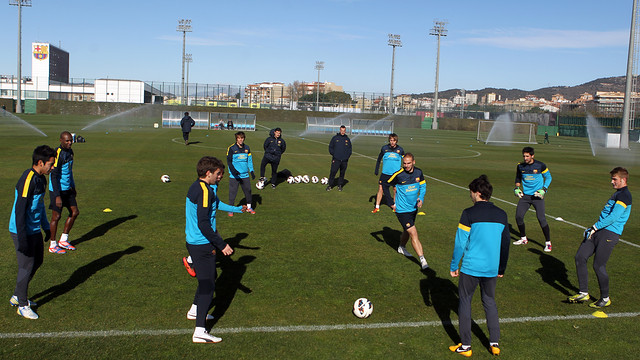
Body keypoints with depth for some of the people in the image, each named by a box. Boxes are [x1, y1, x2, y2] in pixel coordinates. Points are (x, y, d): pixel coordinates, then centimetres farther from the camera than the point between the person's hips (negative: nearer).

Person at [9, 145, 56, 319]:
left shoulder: (41, 179, 8)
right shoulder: (27, 180, -22)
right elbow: (20, 210, -24)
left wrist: (46, 227, 24)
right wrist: (22, 239, -24)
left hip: (35, 231, 9)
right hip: (24, 232, -9)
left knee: (37, 261, 18)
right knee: (26, 267, 0)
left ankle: (17, 296, 34)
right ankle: (22, 305, 16)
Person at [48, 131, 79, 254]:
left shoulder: (70, 151, 8)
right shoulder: (58, 154, -20)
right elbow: (54, 176, -22)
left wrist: (73, 186, 24)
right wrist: (57, 196, -24)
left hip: (67, 189, 9)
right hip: (57, 190, -9)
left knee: (74, 212, 11)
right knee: (56, 216, 0)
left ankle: (63, 240, 24)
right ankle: (52, 245, 14)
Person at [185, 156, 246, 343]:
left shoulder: (195, 187, 10)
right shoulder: (205, 191, -21)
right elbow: (203, 224, -25)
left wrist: (213, 232, 30)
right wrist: (221, 245, -20)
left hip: (193, 242, 10)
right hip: (202, 245, -10)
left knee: (208, 278, 27)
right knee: (208, 285, -5)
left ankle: (195, 310, 44)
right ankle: (200, 331, -3)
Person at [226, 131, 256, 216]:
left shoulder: (247, 148, 10)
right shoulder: (231, 148, -4)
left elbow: (249, 160, 17)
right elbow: (229, 161, -7)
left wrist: (252, 171, 12)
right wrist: (233, 170, -21)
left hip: (245, 175, 4)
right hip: (234, 175, -4)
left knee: (248, 190, 7)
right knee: (232, 192, -1)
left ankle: (249, 207, 24)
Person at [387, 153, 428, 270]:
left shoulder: (418, 172, -3)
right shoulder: (398, 174, -19)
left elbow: (423, 186, 14)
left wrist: (421, 198, -3)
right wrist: (391, 202, -8)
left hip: (413, 208, 6)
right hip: (402, 210, -6)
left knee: (407, 231, 25)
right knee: (413, 234, -12)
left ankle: (402, 247, 52)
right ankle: (422, 260, -10)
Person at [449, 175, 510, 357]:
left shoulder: (469, 214, -11)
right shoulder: (501, 215, 4)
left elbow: (460, 243, -10)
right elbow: (505, 244, 12)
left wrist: (453, 266, 1)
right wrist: (501, 269, 22)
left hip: (470, 267, -4)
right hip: (492, 269, 5)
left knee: (465, 302, 8)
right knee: (490, 302, 19)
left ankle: (465, 346, 12)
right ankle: (494, 343, 19)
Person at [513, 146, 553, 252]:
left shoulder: (540, 165, -8)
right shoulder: (520, 166, 2)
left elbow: (548, 177, 3)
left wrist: (544, 189, -8)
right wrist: (517, 188, 5)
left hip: (537, 196, -4)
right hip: (525, 195, 4)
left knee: (541, 218, -12)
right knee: (518, 216, 1)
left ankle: (548, 242, 1)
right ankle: (523, 238, 23)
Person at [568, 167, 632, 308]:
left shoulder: (625, 195, -11)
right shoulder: (616, 194, 21)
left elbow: (613, 217, -20)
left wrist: (595, 227, -14)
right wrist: (594, 228, 14)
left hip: (610, 234, -10)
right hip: (598, 232, 10)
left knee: (598, 265, -7)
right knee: (580, 257, 3)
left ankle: (605, 299, 11)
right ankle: (584, 293, 10)